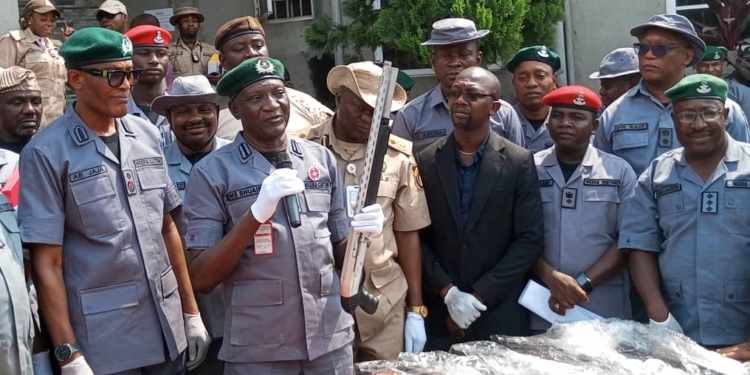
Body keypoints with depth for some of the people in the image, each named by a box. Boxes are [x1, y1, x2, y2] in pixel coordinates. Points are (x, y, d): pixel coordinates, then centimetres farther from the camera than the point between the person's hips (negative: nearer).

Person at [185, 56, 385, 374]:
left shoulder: (322, 159, 4)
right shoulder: (212, 172, -6)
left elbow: (339, 254, 11)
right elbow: (201, 279, -11)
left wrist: (359, 232, -10)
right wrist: (256, 214, -21)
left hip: (331, 339, 3)